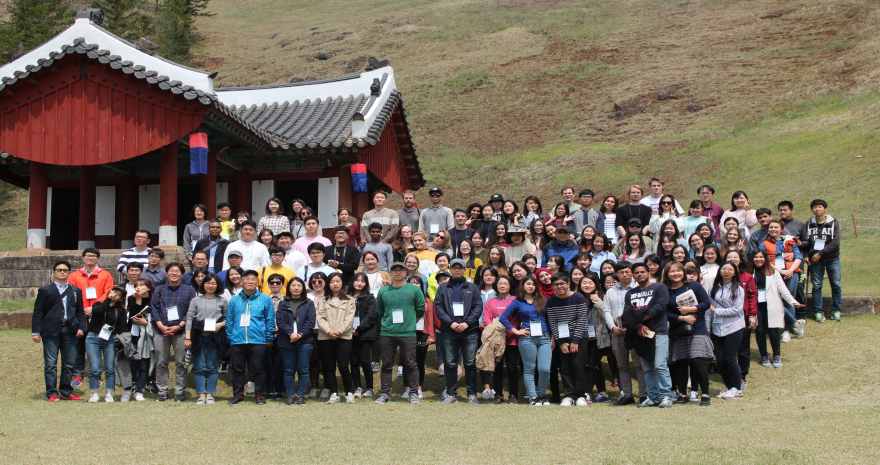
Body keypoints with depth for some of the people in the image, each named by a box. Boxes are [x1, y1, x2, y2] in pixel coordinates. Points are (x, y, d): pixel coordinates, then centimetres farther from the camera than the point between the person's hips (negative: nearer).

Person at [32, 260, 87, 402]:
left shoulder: (76, 291, 15)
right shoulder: (45, 291, 6)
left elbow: (80, 312, 15)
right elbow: (37, 313, 2)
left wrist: (81, 327, 0)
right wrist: (35, 332, -6)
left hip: (69, 331, 3)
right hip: (51, 331, -3)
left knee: (69, 363, 5)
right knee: (51, 364, -3)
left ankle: (66, 392, 15)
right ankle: (52, 393, 1)